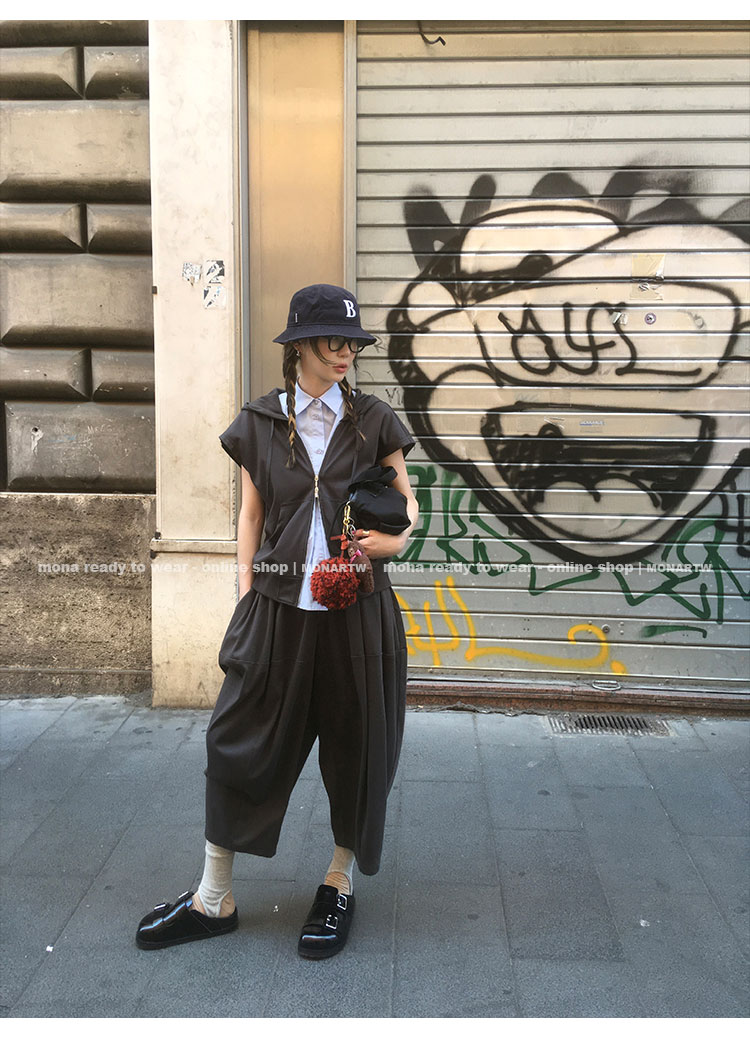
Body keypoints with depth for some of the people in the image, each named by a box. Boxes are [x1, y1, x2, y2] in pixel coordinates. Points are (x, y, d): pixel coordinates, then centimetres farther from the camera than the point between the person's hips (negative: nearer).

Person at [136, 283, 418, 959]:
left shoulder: (373, 419, 4)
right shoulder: (260, 422, 6)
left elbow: (406, 500, 11)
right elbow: (251, 514, 11)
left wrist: (396, 537, -10)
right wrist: (247, 592, 3)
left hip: (356, 606, 0)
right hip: (279, 606, 1)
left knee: (355, 748, 9)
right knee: (240, 744, 4)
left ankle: (339, 885, 30)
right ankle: (214, 900, 21)